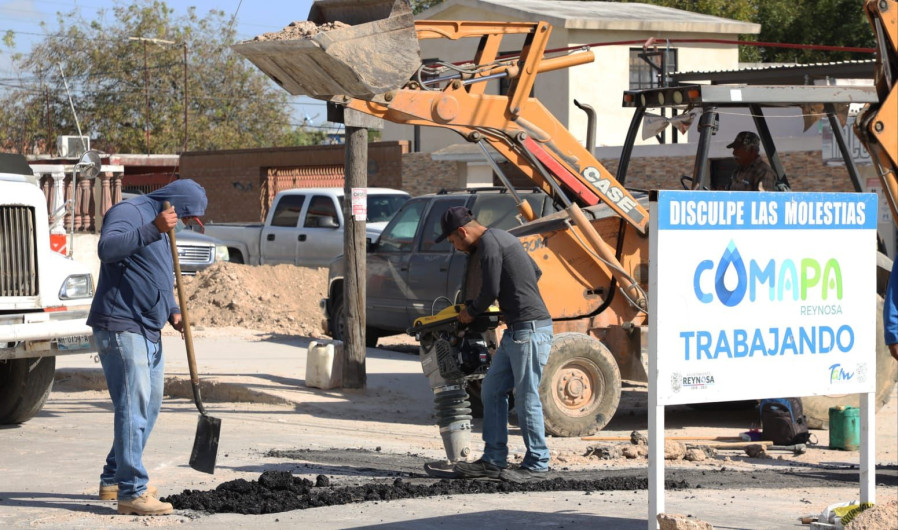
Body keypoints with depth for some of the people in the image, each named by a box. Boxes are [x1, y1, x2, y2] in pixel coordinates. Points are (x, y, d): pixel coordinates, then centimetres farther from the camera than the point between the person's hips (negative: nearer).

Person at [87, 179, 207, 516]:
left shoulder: (160, 232, 21)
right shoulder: (129, 213, -10)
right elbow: (108, 248, -30)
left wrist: (172, 311, 11)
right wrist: (153, 230, -39)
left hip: (148, 332, 10)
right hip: (121, 328, -10)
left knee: (148, 408, 15)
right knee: (133, 407, -13)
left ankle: (113, 480, 26)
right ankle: (132, 493, -13)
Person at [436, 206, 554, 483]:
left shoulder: (489, 244, -12)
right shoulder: (499, 237, 19)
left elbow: (490, 291, -14)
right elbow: (536, 271, 27)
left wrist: (470, 312, 5)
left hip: (530, 330, -11)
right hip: (516, 331, 11)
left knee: (526, 398, -4)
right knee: (492, 392, 11)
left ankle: (537, 463, 5)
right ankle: (494, 461, 14)